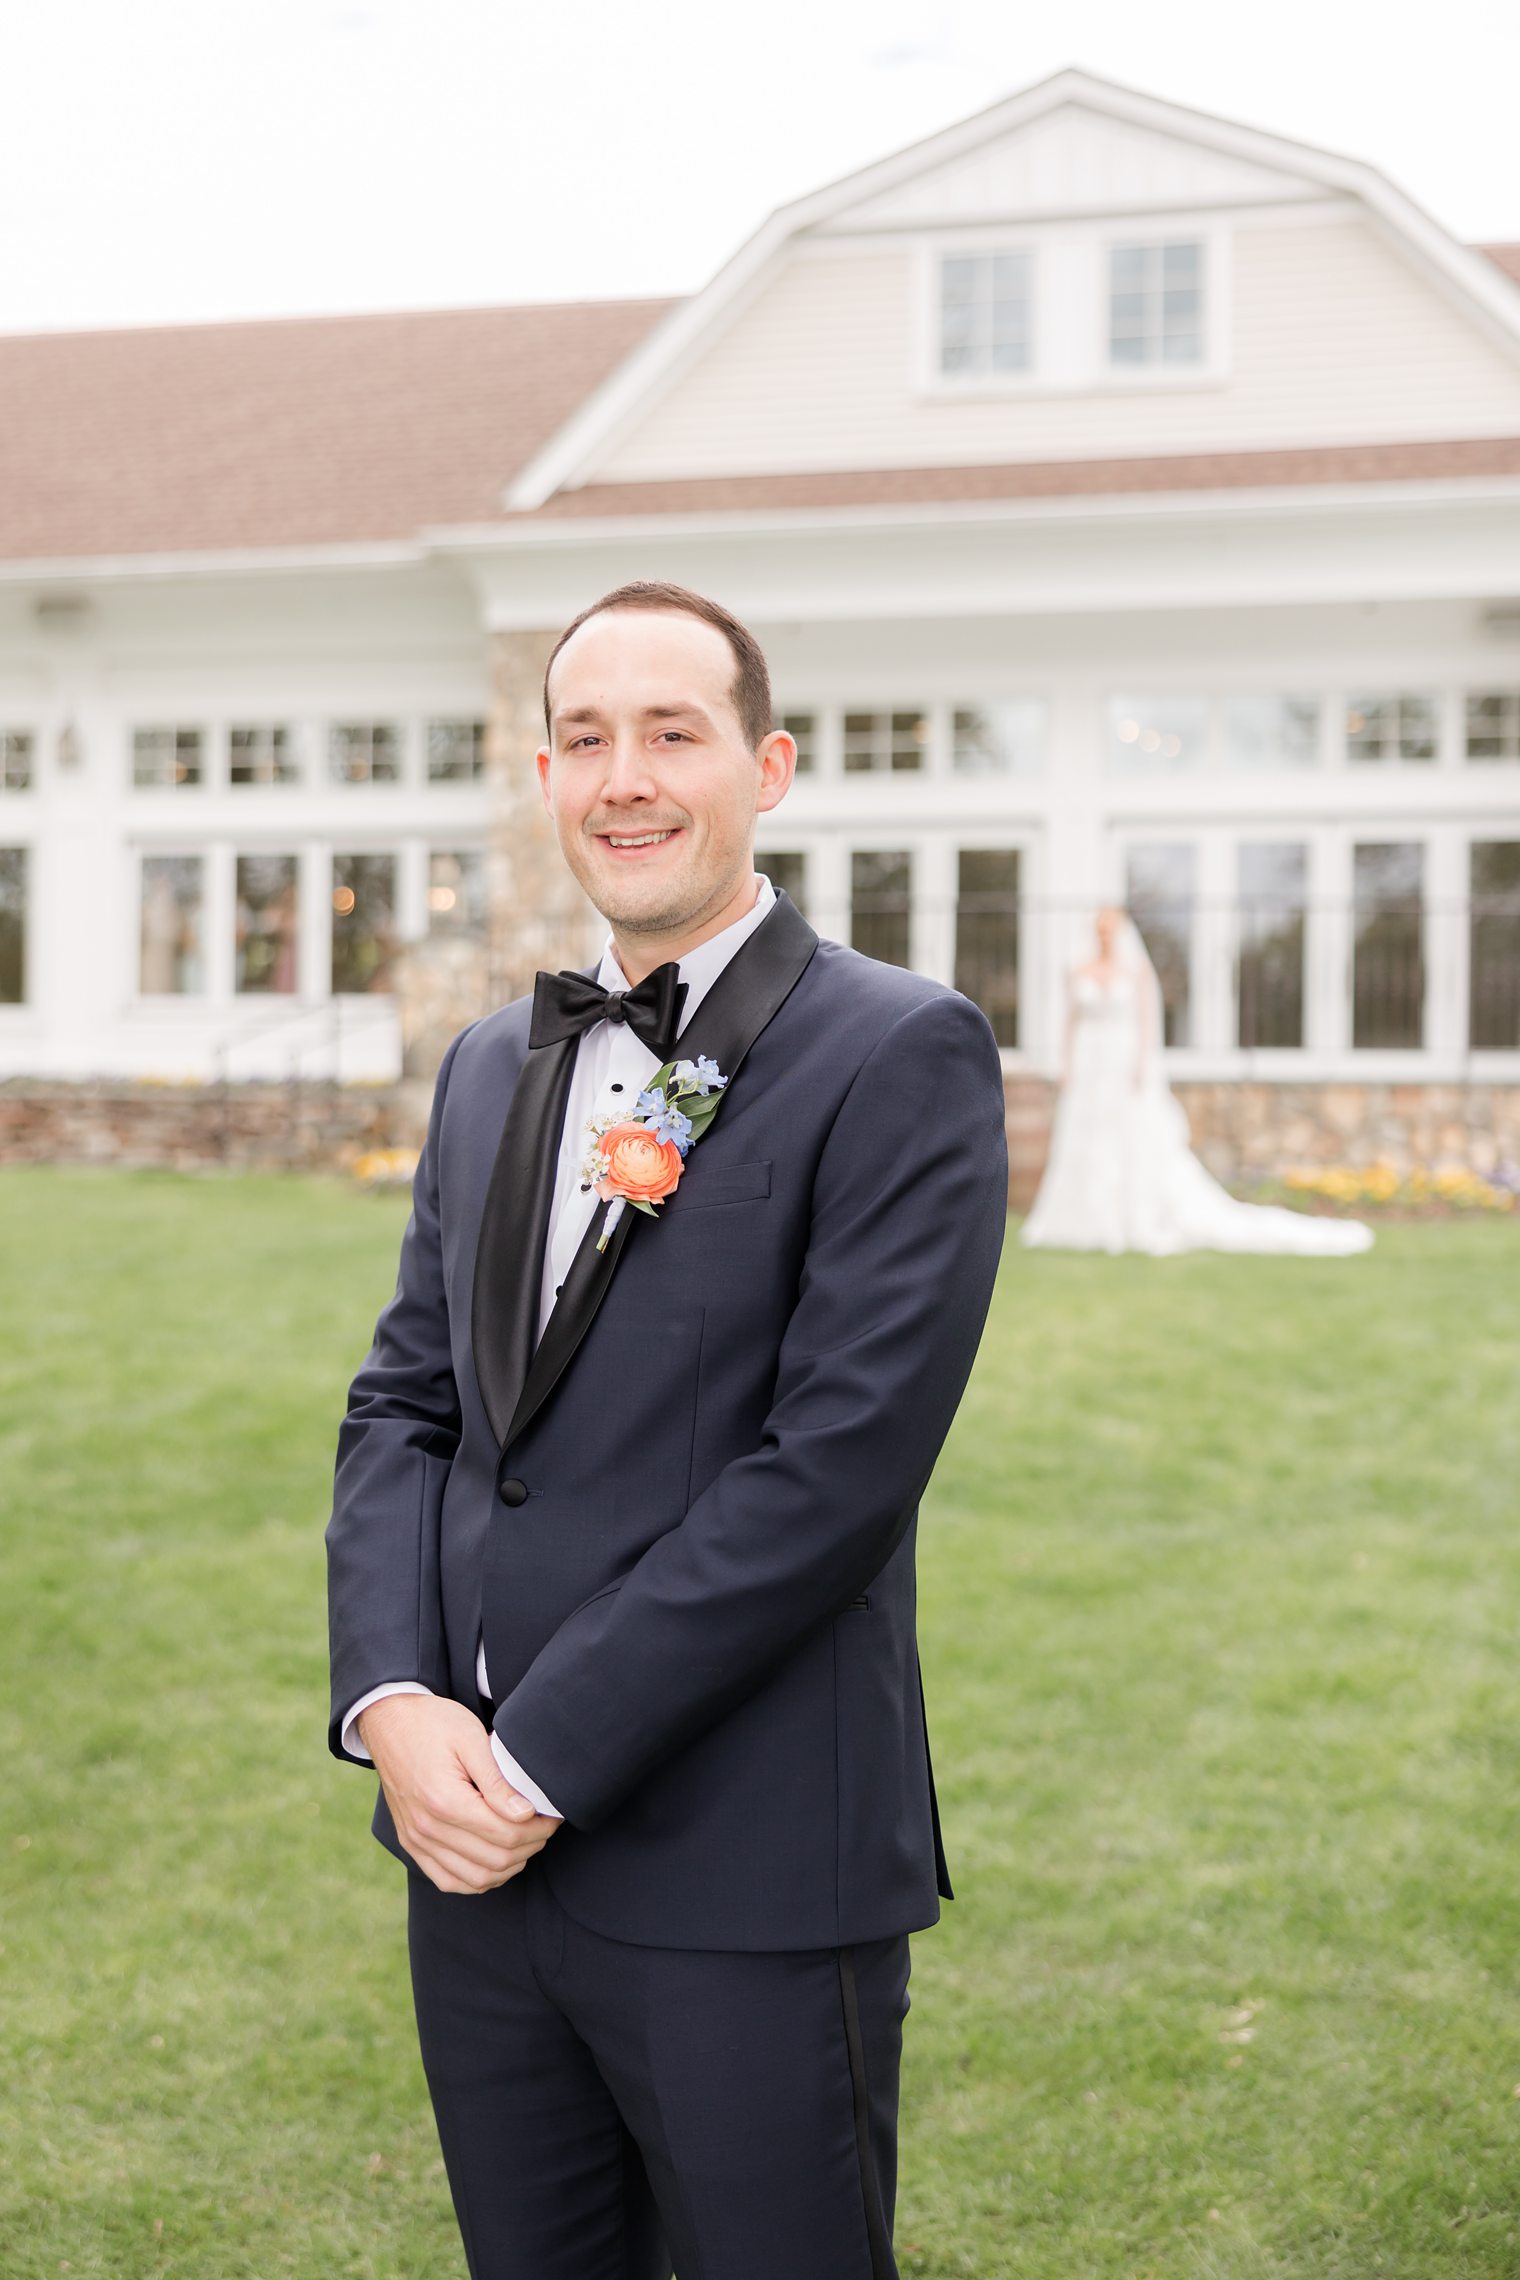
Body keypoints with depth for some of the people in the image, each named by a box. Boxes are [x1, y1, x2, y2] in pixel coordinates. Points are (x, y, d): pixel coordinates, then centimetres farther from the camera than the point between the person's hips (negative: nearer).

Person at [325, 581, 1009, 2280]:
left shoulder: (900, 1055, -11)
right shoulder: (492, 1063, 11)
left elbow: (840, 1457, -18)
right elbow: (403, 1400, 10)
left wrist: (541, 1760, -16)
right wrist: (391, 1702, -7)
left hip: (743, 1881, -6)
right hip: (473, 1839, 6)